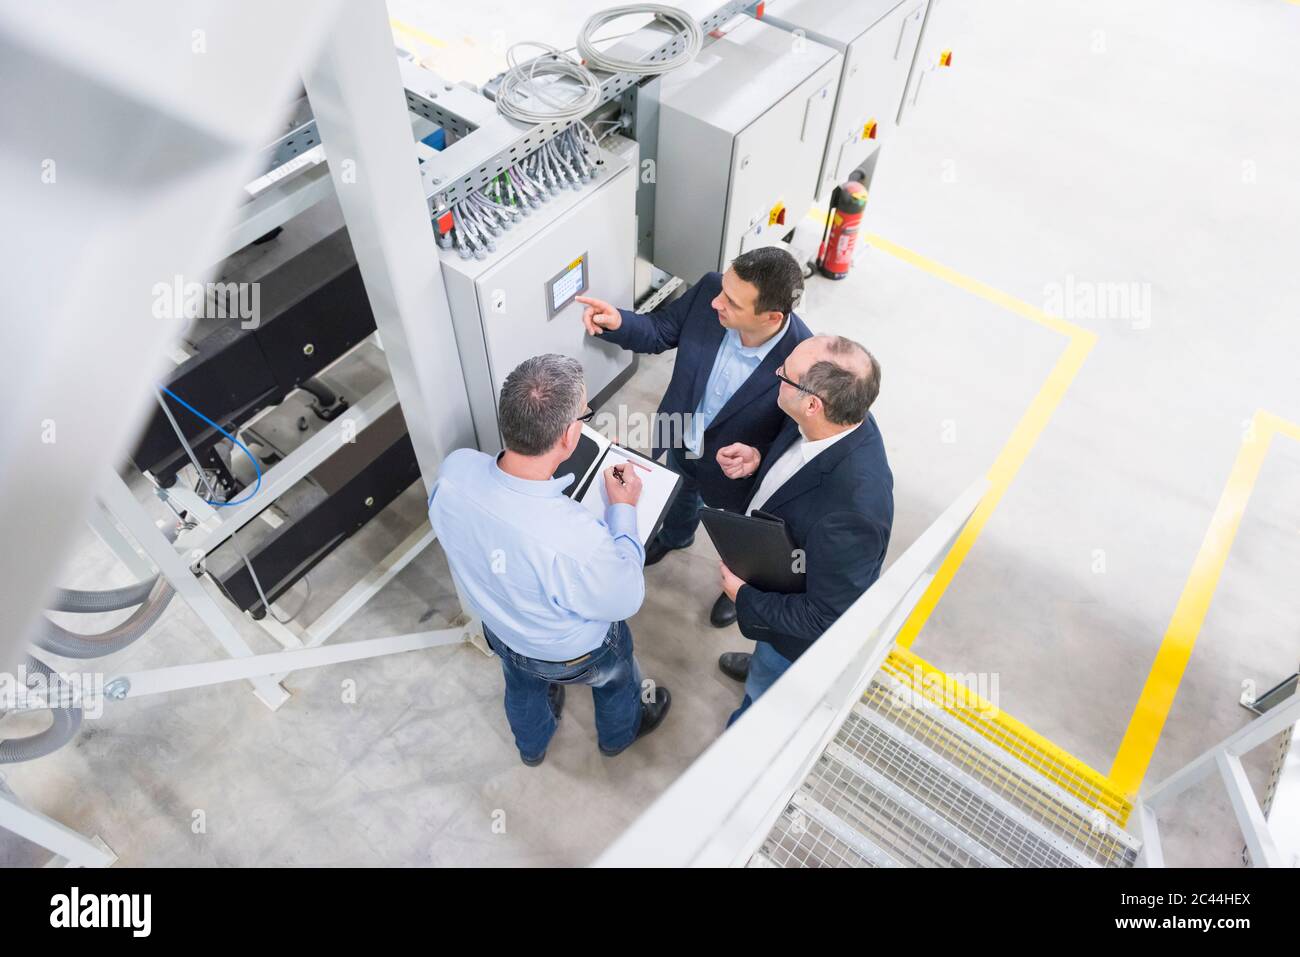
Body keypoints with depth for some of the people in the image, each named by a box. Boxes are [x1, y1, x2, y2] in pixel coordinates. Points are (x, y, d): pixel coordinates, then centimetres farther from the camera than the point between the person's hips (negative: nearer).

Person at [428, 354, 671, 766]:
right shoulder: (575, 540, -48)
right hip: (572, 652, -4)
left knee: (523, 686, 38)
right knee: (617, 677, 33)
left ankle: (532, 745, 70)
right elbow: (625, 600, -25)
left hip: (499, 626, 4)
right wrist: (623, 509, -17)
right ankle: (620, 733, 66)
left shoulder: (454, 469, -32)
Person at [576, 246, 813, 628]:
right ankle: (676, 535, 75)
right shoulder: (709, 290, -29)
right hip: (681, 441, 4)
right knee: (681, 495, 38)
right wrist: (618, 323, -29)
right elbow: (660, 331, -11)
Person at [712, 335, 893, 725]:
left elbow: (825, 620, -33)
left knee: (764, 696, 26)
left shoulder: (851, 513, -46)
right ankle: (764, 664, 71)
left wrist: (745, 598, -22)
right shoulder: (841, 420, -23)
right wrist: (759, 461, -17)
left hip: (798, 630, -6)